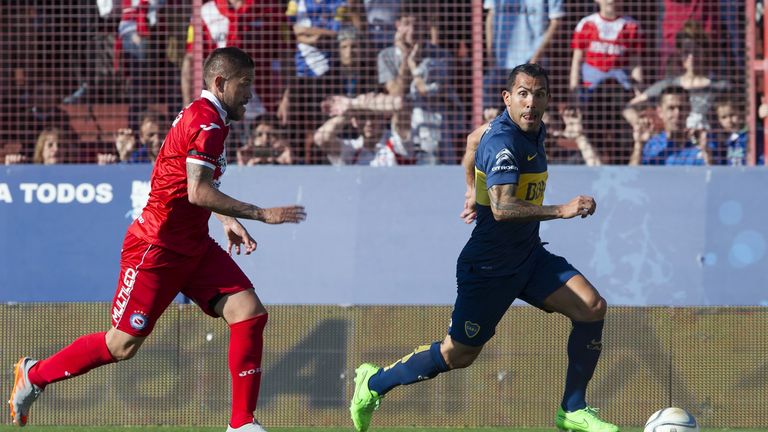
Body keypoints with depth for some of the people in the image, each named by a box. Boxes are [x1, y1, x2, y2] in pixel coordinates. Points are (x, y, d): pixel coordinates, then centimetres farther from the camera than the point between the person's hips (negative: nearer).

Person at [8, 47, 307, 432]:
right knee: (123, 345, -5)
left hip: (194, 246, 10)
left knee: (250, 313, -6)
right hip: (158, 248, -10)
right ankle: (34, 375, 17)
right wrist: (261, 214, -22)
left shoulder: (203, 117, 13)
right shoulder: (207, 121, -17)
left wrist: (227, 220, 16)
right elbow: (198, 192, -26)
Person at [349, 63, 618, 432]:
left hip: (529, 256, 8)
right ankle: (374, 382, 28)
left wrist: (474, 192, 30)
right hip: (489, 267, -8)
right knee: (459, 354, 5)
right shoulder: (503, 140, -24)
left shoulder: (533, 131, 6)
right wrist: (561, 211, -41)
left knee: (592, 308, -11)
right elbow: (502, 208, -37)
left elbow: (473, 147, 26)